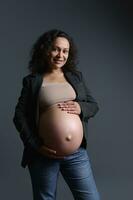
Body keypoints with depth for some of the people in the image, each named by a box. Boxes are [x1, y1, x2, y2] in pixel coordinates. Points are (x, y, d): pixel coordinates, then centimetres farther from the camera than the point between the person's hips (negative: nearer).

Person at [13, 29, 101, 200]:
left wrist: (81, 108, -11)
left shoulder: (77, 77, 11)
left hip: (76, 151, 2)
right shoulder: (32, 81, 1)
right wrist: (36, 145, -13)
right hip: (43, 154, -2)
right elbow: (19, 116, -2)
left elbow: (94, 105, 12)